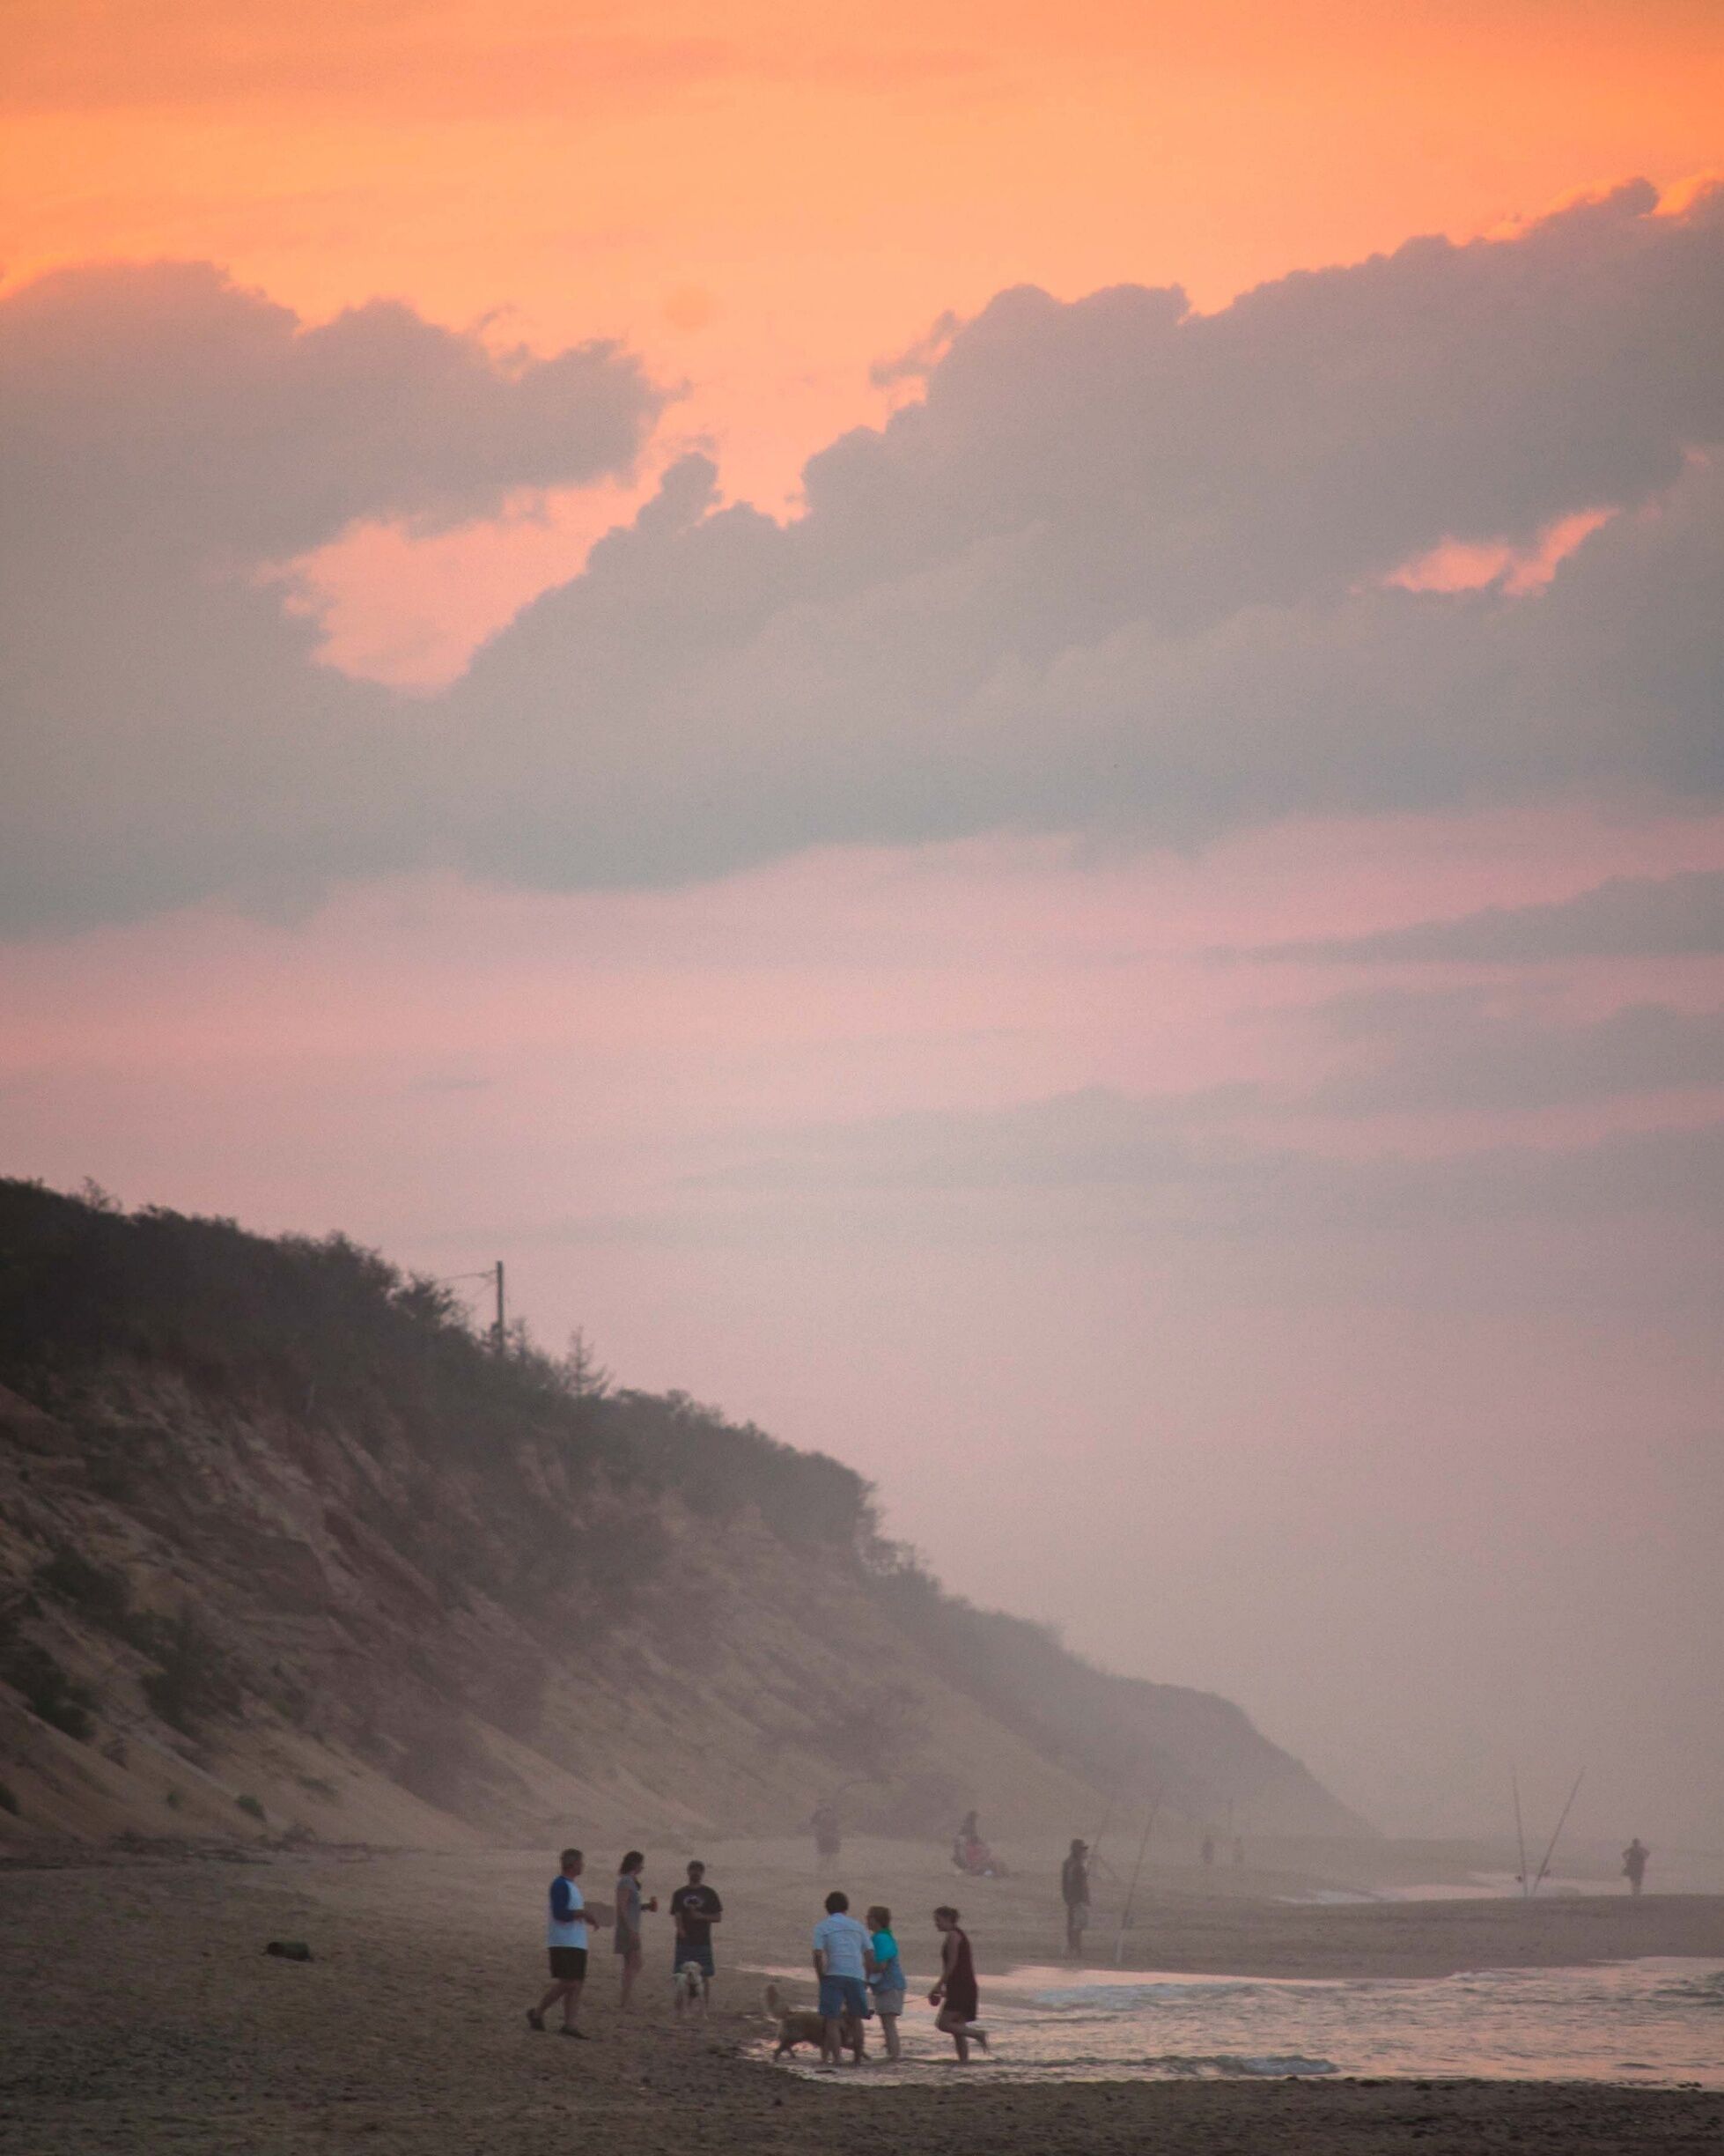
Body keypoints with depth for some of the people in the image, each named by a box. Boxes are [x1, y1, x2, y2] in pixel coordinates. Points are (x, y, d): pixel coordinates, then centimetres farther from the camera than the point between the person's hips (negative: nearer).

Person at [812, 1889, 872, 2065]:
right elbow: (869, 1955, 11)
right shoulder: (857, 1926, 16)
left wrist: (822, 1978, 2)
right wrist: (866, 1980, 18)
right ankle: (858, 2058, 16)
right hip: (857, 1976, 3)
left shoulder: (822, 1927, 5)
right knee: (855, 2019, 14)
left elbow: (818, 1955, -7)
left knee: (832, 2020, 0)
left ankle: (835, 2058, -8)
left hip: (834, 1975, -3)